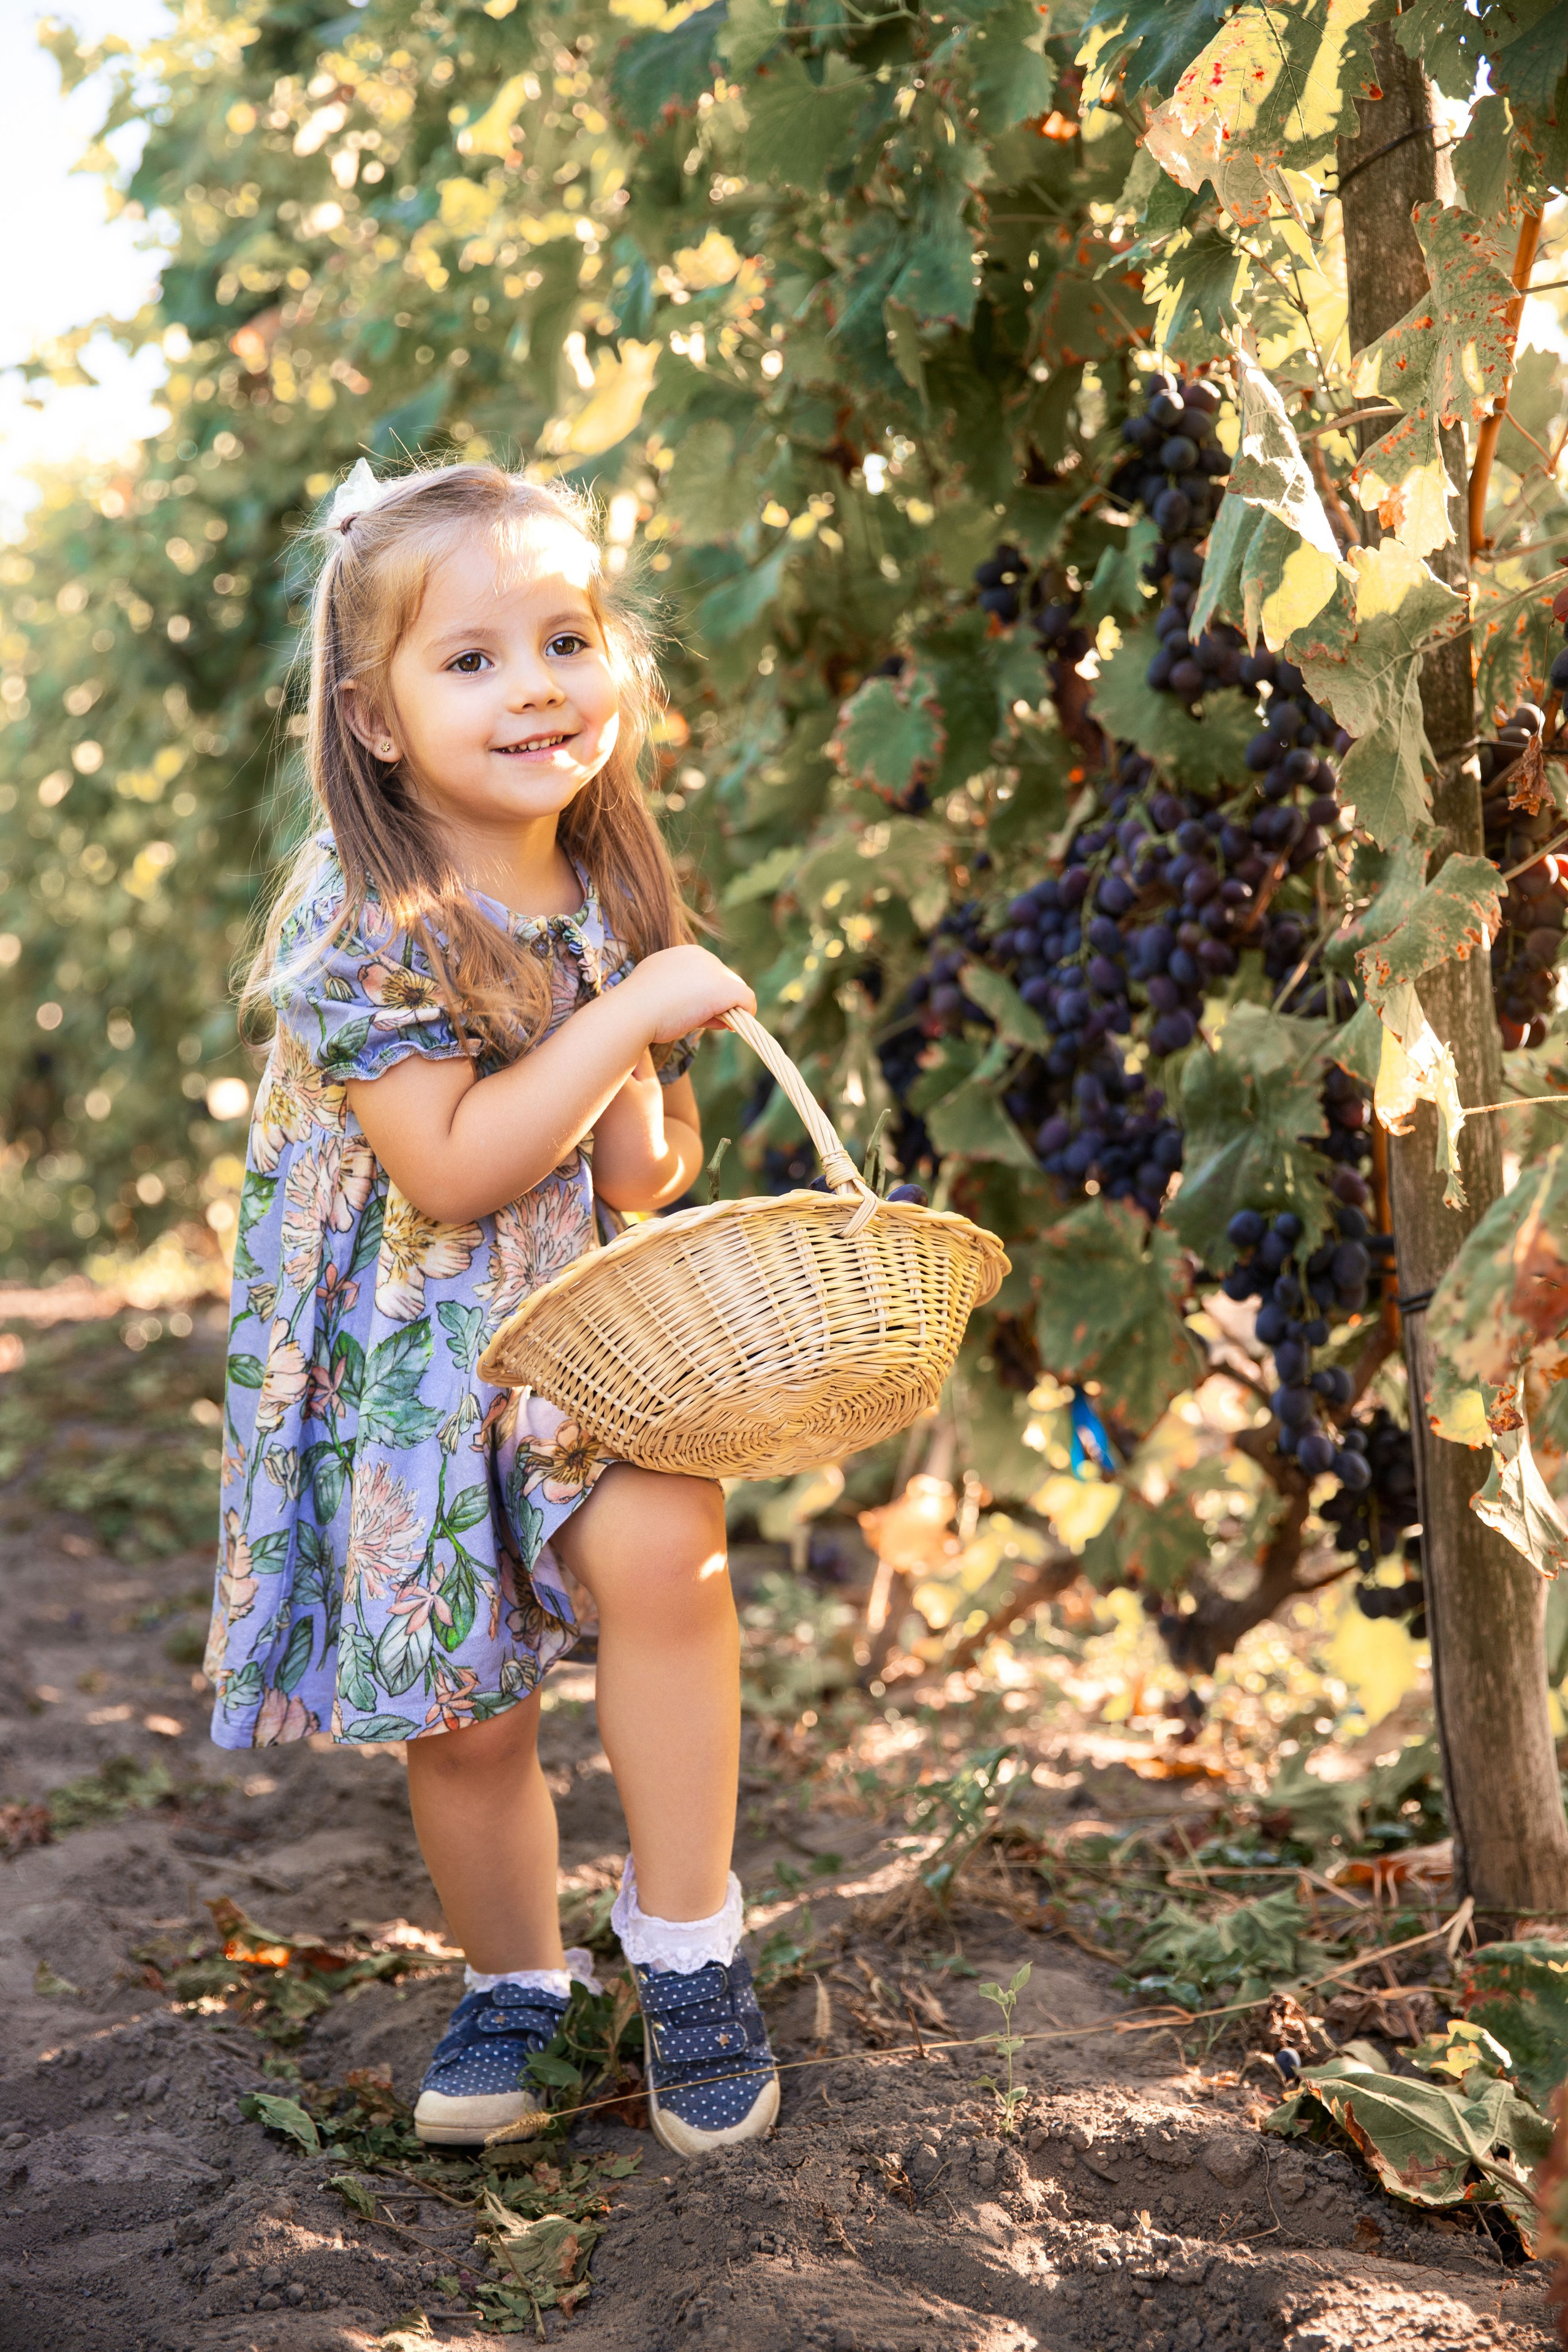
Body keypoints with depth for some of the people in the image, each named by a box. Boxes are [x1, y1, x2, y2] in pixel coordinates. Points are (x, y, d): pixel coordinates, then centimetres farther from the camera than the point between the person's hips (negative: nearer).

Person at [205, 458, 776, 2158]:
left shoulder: (611, 892, 1)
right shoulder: (361, 919, -17)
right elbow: (449, 1171, -22)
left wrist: (651, 1096, -13)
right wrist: (630, 1013, -21)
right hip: (414, 1363, -3)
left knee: (655, 1540, -27)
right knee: (461, 1717, 7)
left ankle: (683, 1938, -8)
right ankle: (514, 1982, 36)